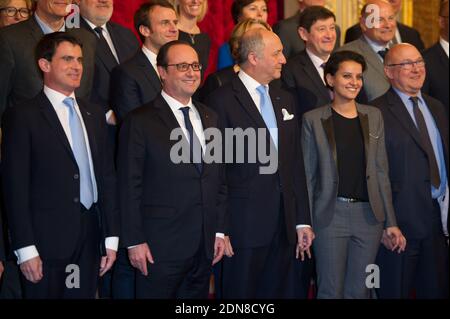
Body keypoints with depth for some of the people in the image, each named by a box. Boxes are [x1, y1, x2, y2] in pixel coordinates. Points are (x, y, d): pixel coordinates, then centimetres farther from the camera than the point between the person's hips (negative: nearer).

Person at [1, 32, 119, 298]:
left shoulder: (94, 115, 14)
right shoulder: (23, 117, -5)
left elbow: (107, 177, 14)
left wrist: (111, 238, 9)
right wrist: (26, 250, -13)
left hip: (89, 241, 5)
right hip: (46, 240, -5)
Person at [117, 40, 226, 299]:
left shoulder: (209, 118, 13)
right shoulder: (141, 122, -6)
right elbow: (130, 187, -8)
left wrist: (220, 230, 11)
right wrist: (134, 241, -11)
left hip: (205, 247, 6)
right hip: (160, 247, -5)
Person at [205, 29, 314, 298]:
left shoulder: (285, 100, 15)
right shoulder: (223, 101, -7)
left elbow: (296, 164, 16)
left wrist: (302, 221, 12)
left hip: (285, 225, 6)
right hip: (244, 225, -6)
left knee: (279, 292, 11)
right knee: (241, 294, 2)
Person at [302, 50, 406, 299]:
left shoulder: (373, 116, 9)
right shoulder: (313, 119, -1)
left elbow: (381, 171, 10)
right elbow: (308, 175, 0)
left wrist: (390, 222, 7)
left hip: (369, 215, 3)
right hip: (330, 214, -3)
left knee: (359, 290, 8)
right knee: (331, 291, 0)